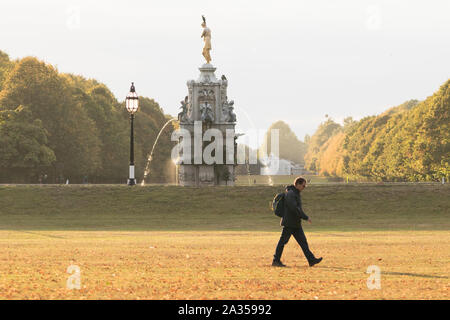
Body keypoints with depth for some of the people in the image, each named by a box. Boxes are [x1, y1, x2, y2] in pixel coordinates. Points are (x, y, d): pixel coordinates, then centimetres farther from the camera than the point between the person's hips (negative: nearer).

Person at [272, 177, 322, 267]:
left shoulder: (296, 194, 15)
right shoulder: (290, 194, -16)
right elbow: (294, 208, -25)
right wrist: (306, 217, -23)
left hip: (296, 224, 9)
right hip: (289, 223, -9)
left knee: (303, 241, 3)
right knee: (283, 241, -1)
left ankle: (311, 260, -1)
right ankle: (276, 261, 8)